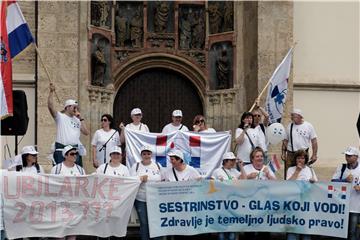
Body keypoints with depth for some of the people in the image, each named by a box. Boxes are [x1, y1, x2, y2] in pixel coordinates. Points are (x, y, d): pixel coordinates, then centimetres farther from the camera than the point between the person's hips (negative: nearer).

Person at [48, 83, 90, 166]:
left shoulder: (77, 120, 14)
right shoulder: (60, 117, 1)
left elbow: (86, 132, 5)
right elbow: (50, 106, -13)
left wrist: (81, 119, 3)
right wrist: (51, 92, -19)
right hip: (61, 149, -5)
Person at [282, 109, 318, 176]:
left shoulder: (308, 126, 0)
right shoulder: (290, 126, 8)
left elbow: (314, 141, 0)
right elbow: (285, 140, 13)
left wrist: (314, 155, -5)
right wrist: (283, 153, 7)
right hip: (290, 154, 2)